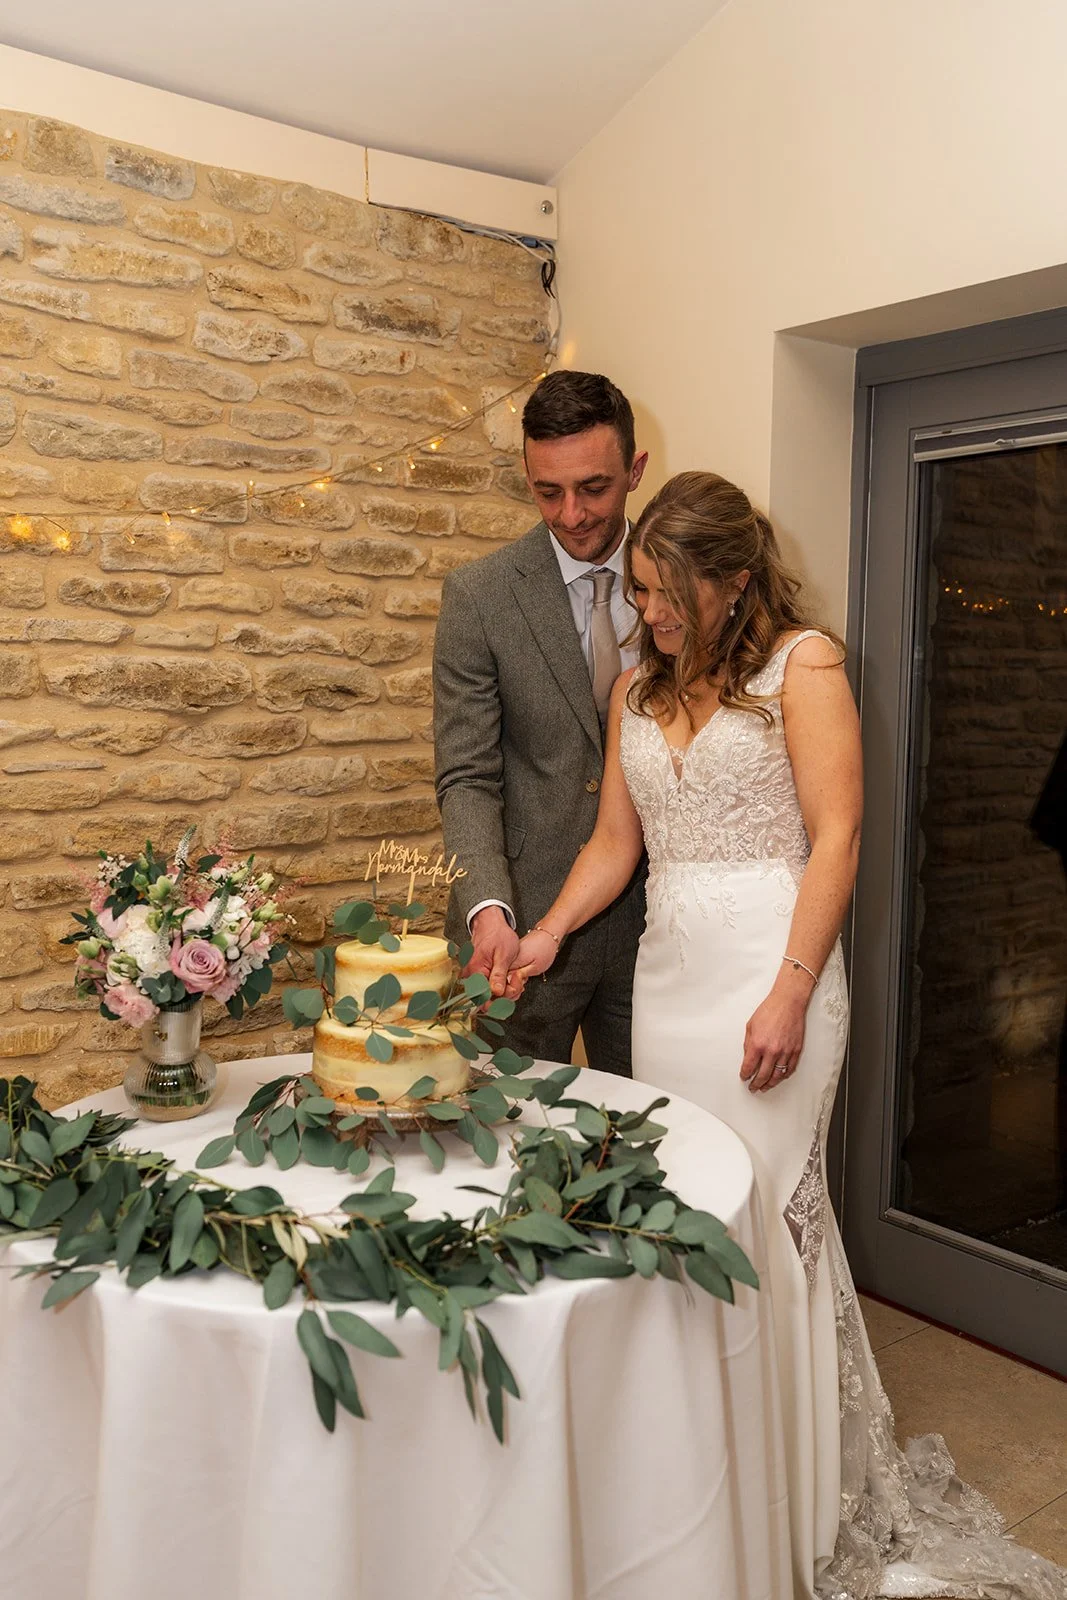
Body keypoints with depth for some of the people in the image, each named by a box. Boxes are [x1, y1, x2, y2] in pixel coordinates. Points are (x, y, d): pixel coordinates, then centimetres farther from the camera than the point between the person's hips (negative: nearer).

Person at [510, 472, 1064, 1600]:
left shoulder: (802, 663, -4)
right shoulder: (638, 687, 14)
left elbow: (835, 836, -9)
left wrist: (790, 996, -16)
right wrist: (548, 933, 3)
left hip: (768, 965, -6)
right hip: (667, 966, 6)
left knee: (760, 1211, -2)